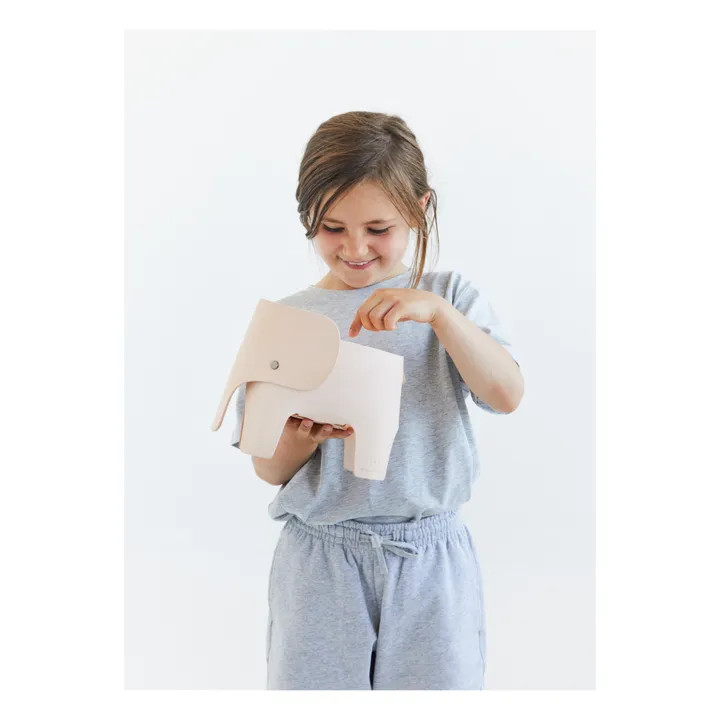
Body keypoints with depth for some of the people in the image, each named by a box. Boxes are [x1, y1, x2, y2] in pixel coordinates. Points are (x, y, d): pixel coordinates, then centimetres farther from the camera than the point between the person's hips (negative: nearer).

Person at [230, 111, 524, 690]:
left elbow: (507, 394, -12)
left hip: (432, 560, 0)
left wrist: (437, 311, -22)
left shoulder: (449, 296, 2)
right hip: (319, 560, 1)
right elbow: (268, 469, 2)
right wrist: (303, 435, -20)